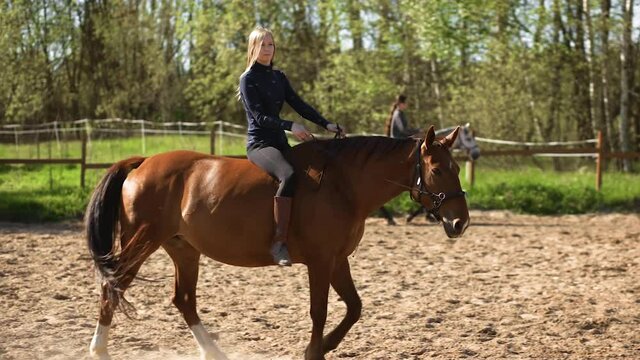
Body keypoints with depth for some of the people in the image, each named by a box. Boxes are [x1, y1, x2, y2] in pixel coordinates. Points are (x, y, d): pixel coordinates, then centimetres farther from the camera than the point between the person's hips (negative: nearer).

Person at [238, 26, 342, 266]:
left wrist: (325, 124, -4)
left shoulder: (279, 77, 16)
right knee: (288, 175, -34)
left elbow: (299, 105, 10)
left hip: (279, 142, 8)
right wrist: (290, 126, -27)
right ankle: (279, 242, -36)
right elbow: (260, 117, -14)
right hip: (259, 144, -8)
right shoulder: (248, 79, -4)